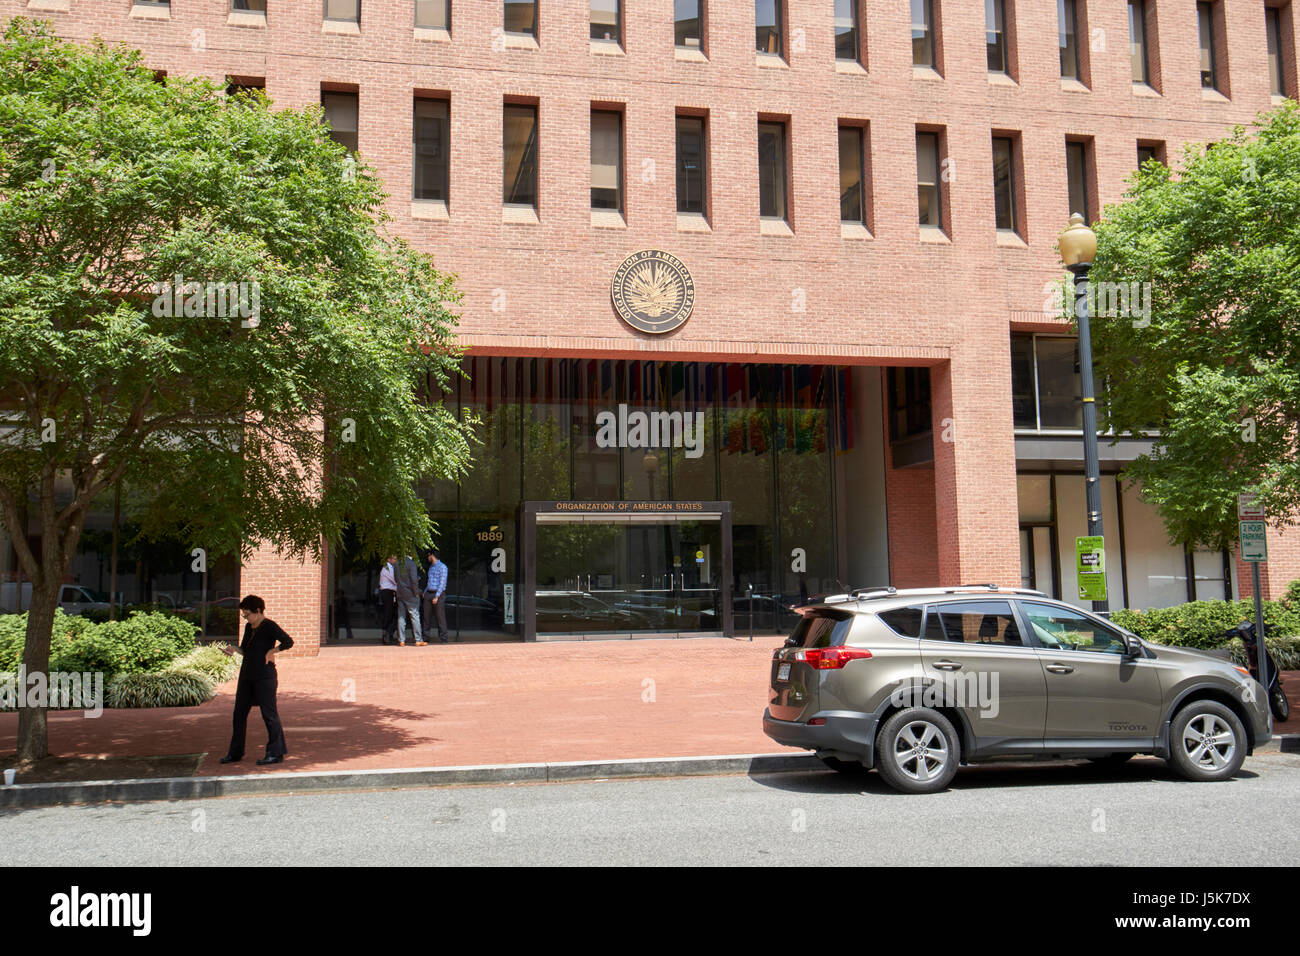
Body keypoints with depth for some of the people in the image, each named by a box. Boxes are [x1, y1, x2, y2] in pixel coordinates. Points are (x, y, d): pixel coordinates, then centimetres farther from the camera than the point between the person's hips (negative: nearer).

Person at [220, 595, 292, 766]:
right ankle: (235, 752, 20)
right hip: (247, 675, 8)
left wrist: (271, 652, -16)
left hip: (264, 676, -8)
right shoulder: (249, 627, 13)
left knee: (269, 714, -4)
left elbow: (288, 642, -21)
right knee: (239, 713, 10)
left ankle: (276, 752, 2)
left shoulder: (270, 626, -10)